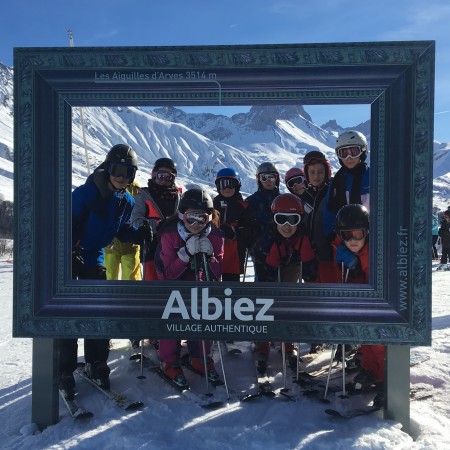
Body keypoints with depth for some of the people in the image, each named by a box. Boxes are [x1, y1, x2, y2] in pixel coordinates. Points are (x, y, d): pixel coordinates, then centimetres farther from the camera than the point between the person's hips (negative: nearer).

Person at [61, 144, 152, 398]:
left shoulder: (127, 202, -2)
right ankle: (65, 370, 12)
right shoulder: (86, 193, -19)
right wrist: (70, 254, -24)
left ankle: (97, 363, 23)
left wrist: (139, 234, -13)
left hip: (95, 260, 5)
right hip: (69, 260, -5)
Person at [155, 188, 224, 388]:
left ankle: (199, 358, 27)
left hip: (199, 284, 3)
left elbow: (216, 273, -14)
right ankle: (169, 363, 12)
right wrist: (186, 253, -38)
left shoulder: (215, 236, -18)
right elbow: (169, 274, -25)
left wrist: (208, 256, -34)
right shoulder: (169, 235, -25)